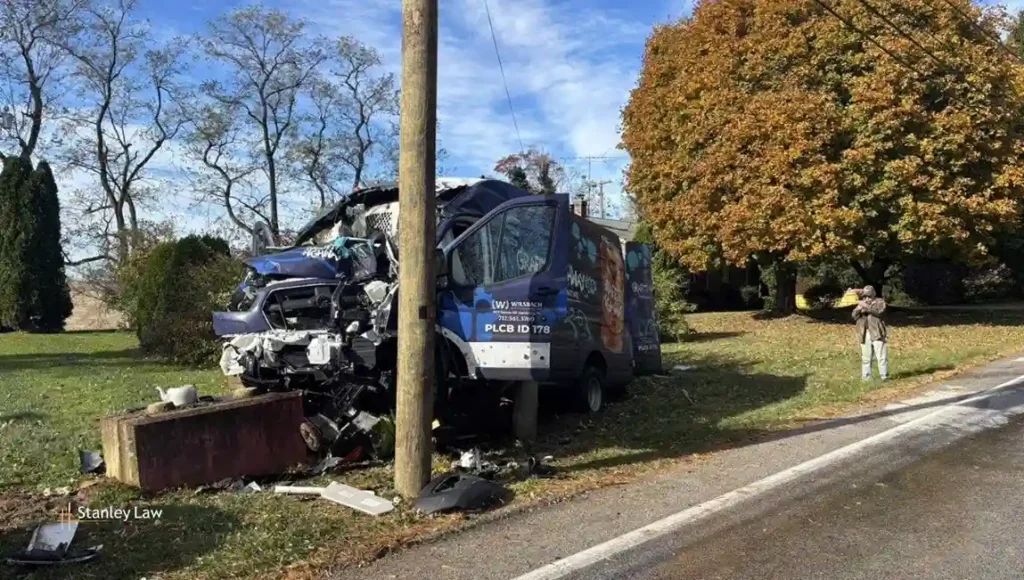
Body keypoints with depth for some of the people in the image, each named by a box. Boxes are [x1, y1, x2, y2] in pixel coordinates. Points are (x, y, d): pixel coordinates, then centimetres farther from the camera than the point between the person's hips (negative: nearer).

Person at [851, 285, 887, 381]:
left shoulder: (879, 301, 5)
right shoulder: (861, 303, 17)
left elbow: (880, 312, -15)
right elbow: (854, 316, 7)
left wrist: (867, 307, -20)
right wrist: (859, 309, -12)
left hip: (877, 333, -4)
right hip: (864, 334, 4)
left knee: (881, 356, -5)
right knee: (865, 358, 6)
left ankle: (884, 376, 1)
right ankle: (866, 377, 11)